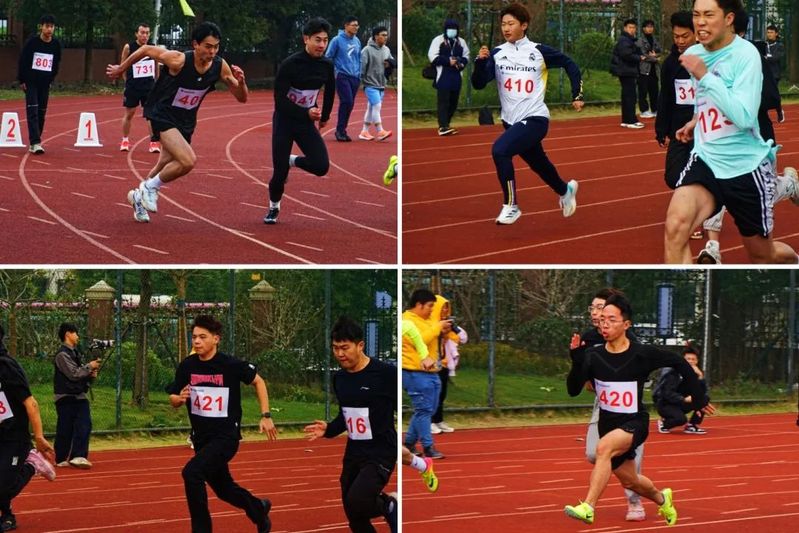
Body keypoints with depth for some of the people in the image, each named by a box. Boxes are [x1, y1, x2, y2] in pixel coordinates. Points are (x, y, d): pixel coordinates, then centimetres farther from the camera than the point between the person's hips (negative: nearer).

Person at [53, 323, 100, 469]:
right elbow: (74, 374, -19)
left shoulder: (75, 353, 16)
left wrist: (91, 375, 0)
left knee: (84, 425, -7)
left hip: (79, 396, 8)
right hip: (66, 398, -8)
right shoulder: (62, 355, -11)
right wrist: (89, 367, -9)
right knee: (65, 429, -2)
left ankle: (78, 457, -12)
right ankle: (62, 459, 7)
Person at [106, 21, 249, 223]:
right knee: (188, 161, -24)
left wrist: (240, 81, -27)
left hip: (185, 121, 6)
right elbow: (146, 50, -11)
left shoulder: (220, 66, -12)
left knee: (166, 166, 20)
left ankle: (139, 196, 47)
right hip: (162, 114, -6)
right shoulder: (178, 61, -26)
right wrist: (120, 69, 3)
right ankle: (150, 187, -1)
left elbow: (241, 98, -4)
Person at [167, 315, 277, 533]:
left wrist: (266, 416, -1)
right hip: (201, 438, 6)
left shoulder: (231, 365, -14)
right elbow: (173, 400, 6)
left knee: (191, 473, -26)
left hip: (226, 436, -6)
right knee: (222, 487, 20)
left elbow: (258, 381, 3)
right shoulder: (187, 366, -4)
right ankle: (258, 509, 49)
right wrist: (180, 399, -18)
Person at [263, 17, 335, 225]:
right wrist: (307, 113, -30)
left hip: (307, 122, 4)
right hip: (284, 121, -4)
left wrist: (325, 116, 24)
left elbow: (329, 90, 15)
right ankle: (273, 207, 25)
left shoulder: (327, 65, -5)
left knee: (321, 166, -14)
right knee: (280, 171, -5)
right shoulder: (290, 64, -20)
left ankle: (292, 161, 19)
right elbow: (280, 101, -22)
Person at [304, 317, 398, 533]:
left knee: (356, 503, -28)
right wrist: (328, 429, 3)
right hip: (353, 454, 7)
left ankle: (389, 506, 4)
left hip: (381, 454, -7)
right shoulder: (339, 378, 6)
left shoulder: (386, 373, -16)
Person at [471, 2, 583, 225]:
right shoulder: (496, 54, 0)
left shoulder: (539, 52, -5)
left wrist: (577, 96, 6)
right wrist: (480, 62, -26)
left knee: (500, 149, -27)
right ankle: (565, 190, 52)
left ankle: (510, 206, -16)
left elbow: (569, 64, 9)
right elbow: (478, 84, -9)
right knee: (540, 165, 20)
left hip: (535, 118, -5)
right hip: (511, 121, 5)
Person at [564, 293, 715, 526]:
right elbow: (573, 390, -12)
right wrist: (576, 362, -29)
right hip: (608, 423, 5)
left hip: (634, 422, -5)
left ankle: (588, 508, -39)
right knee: (629, 480, 20)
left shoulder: (642, 354, -14)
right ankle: (661, 498, 53)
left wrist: (698, 398, 2)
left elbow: (679, 364, 0)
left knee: (604, 447, -35)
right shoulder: (593, 356, -8)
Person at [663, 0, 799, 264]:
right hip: (706, 161, 4)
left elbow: (744, 117, -26)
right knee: (676, 225, -28)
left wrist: (704, 76, -27)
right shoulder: (693, 54, 4)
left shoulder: (746, 54, -15)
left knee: (763, 255, 14)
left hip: (747, 166, -4)